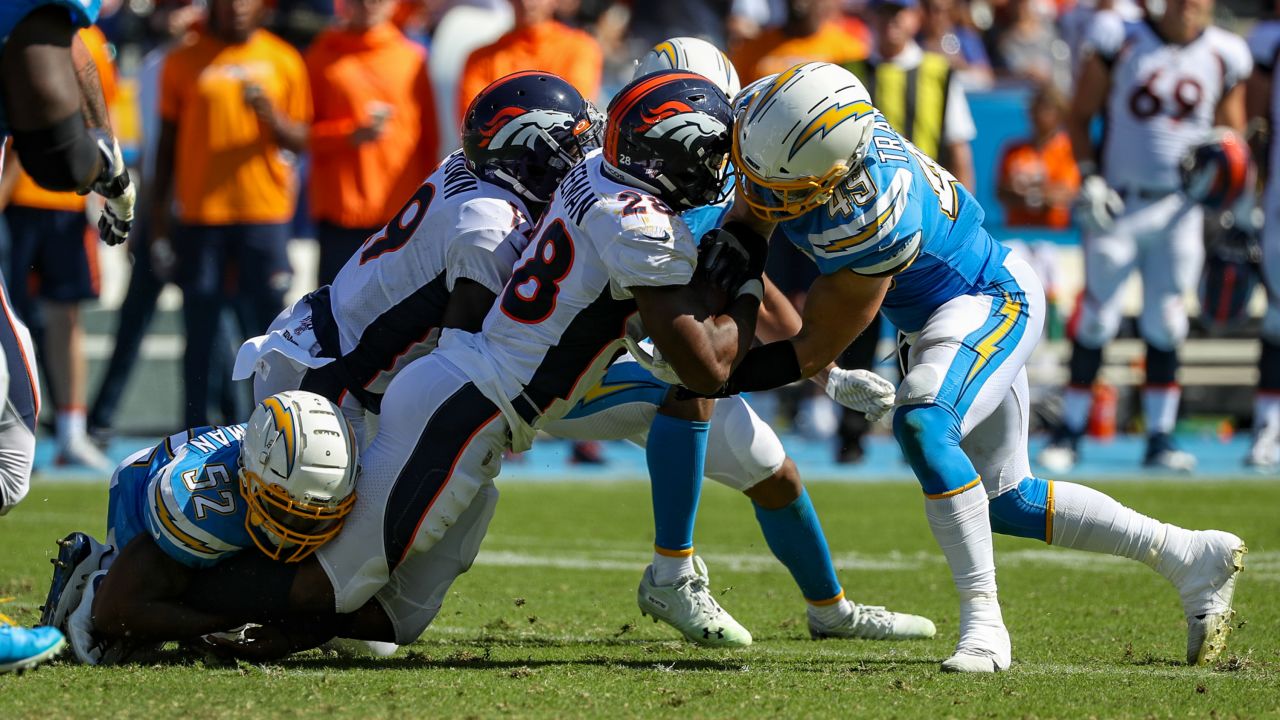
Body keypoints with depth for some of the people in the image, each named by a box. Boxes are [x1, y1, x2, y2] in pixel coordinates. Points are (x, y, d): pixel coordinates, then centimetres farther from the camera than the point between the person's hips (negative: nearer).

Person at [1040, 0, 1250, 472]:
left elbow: (1232, 136, 14)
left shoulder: (1223, 57, 3)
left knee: (1165, 323, 4)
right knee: (1096, 318, -2)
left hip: (1180, 209, 2)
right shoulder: (1120, 41, -5)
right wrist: (1089, 180, -9)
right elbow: (1079, 117, 1)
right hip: (1117, 203, -2)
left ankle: (1160, 437, 11)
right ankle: (1070, 430, 8)